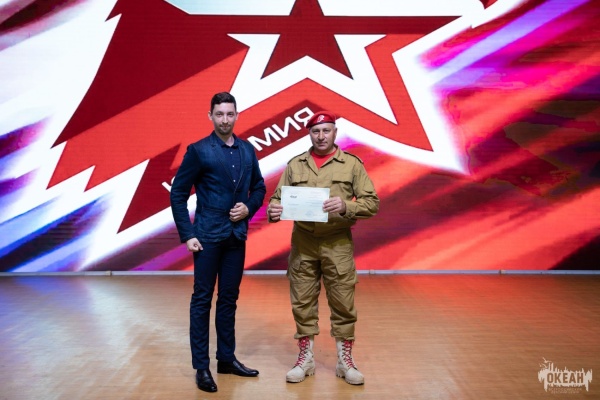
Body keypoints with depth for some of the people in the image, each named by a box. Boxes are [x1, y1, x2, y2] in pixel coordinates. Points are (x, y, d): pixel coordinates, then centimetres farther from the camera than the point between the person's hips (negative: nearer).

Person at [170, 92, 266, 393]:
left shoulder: (248, 150, 7)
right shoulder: (199, 151, -6)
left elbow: (258, 187, 16)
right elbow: (178, 193, -6)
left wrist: (249, 208, -4)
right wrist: (187, 234, -11)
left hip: (237, 236, 5)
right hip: (208, 236, -4)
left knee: (229, 299, 13)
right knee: (202, 300, 3)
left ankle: (227, 358, 26)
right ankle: (201, 366, 14)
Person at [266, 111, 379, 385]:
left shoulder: (352, 164, 1)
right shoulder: (295, 165, 7)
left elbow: (372, 203, -3)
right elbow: (277, 197, 8)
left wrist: (345, 206, -21)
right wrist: (273, 210, -15)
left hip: (338, 244, -1)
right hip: (303, 243, 2)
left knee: (343, 303, 5)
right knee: (303, 302, 8)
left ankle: (345, 361, 22)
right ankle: (306, 359, 25)